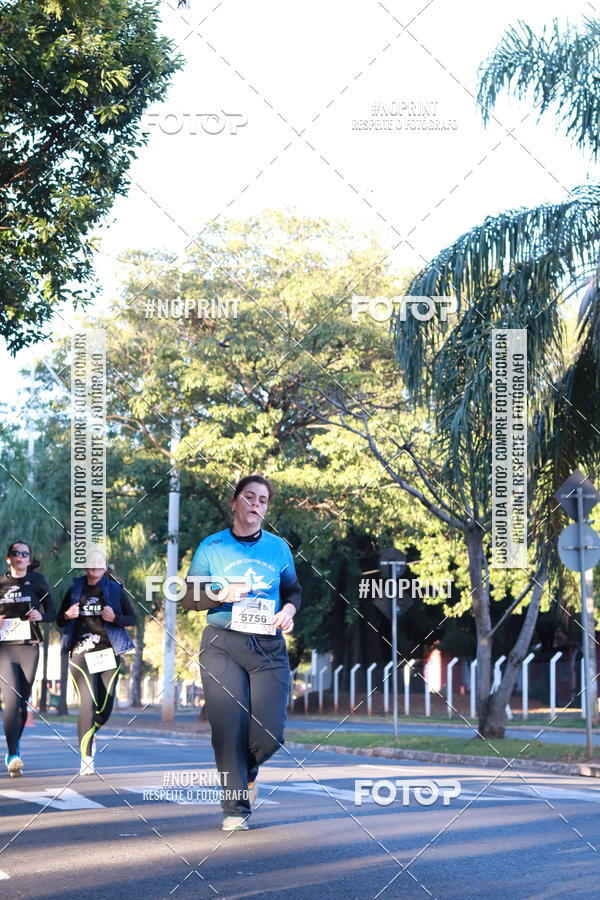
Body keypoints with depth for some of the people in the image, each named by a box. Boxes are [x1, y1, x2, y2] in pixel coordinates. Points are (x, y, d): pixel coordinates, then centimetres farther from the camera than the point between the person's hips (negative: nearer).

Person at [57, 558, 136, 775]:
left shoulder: (115, 589, 8)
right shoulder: (75, 590, 9)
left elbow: (132, 618, 8)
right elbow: (59, 621, 15)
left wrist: (115, 618, -12)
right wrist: (67, 615, -8)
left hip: (108, 654, 1)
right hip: (81, 654, -1)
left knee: (105, 707, 1)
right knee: (88, 704, -13)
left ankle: (91, 733, 35)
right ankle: (86, 759, -10)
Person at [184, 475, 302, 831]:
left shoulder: (278, 547, 9)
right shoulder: (212, 547, 3)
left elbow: (293, 589, 20)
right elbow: (190, 598, 5)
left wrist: (289, 608, -3)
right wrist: (221, 595, -14)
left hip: (269, 647, 2)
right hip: (222, 644, -2)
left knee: (270, 734, -6)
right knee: (229, 727, -8)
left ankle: (248, 769, 28)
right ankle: (236, 809, 5)